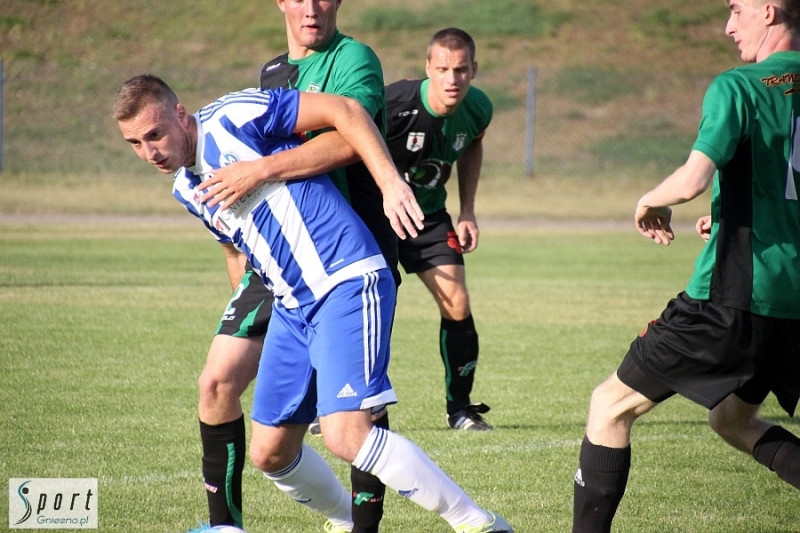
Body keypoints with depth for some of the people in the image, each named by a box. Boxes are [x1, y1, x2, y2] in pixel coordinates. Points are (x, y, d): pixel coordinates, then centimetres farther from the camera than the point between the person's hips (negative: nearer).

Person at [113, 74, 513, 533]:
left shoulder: (233, 117, -11)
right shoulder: (186, 190, 14)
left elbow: (343, 110, -11)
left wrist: (390, 182, -17)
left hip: (347, 283, -9)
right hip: (291, 306, 9)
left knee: (346, 435, -22)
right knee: (269, 452, 7)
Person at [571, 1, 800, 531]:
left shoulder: (738, 87, -12)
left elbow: (692, 180, -24)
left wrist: (650, 203, -3)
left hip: (734, 298, -7)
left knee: (611, 407, 5)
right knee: (733, 418, 28)